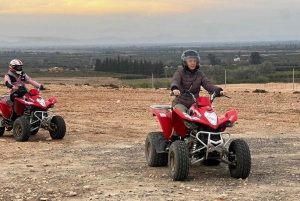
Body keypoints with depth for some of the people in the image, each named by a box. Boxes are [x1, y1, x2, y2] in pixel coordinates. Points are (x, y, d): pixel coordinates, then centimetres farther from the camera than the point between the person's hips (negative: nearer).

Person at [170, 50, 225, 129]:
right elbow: (175, 81, -20)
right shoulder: (180, 73, 2)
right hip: (181, 103, -3)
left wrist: (219, 91, -23)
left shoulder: (200, 74, 12)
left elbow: (208, 85, -2)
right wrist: (175, 89, -46)